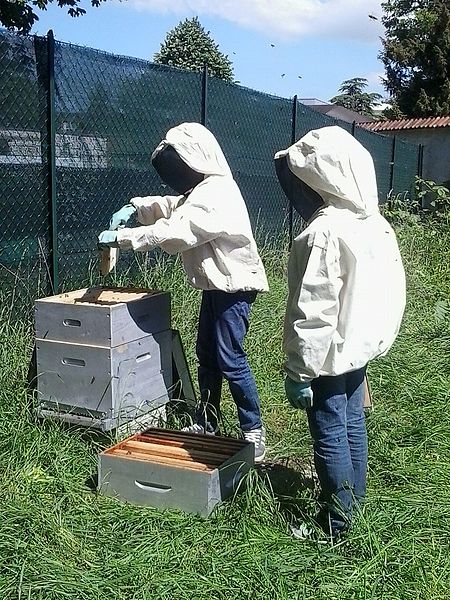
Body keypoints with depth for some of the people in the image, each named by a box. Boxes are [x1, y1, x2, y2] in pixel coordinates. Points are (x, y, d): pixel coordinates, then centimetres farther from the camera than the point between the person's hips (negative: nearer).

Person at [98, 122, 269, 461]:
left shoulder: (216, 193, -22)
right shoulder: (205, 188, 11)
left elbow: (172, 230, -28)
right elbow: (172, 206, 21)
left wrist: (120, 237, -23)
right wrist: (135, 208, 3)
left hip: (233, 286, -11)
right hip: (216, 284, 11)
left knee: (230, 360, -7)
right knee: (207, 355, 15)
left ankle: (254, 431, 5)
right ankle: (207, 424, 27)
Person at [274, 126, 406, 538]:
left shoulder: (325, 231, -25)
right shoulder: (377, 224, 3)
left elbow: (313, 310, -25)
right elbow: (393, 290, 11)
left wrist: (299, 371, -19)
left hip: (330, 354, -9)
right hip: (361, 347, 9)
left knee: (330, 434, 4)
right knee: (353, 425, 19)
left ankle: (336, 523, 17)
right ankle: (353, 501, 35)